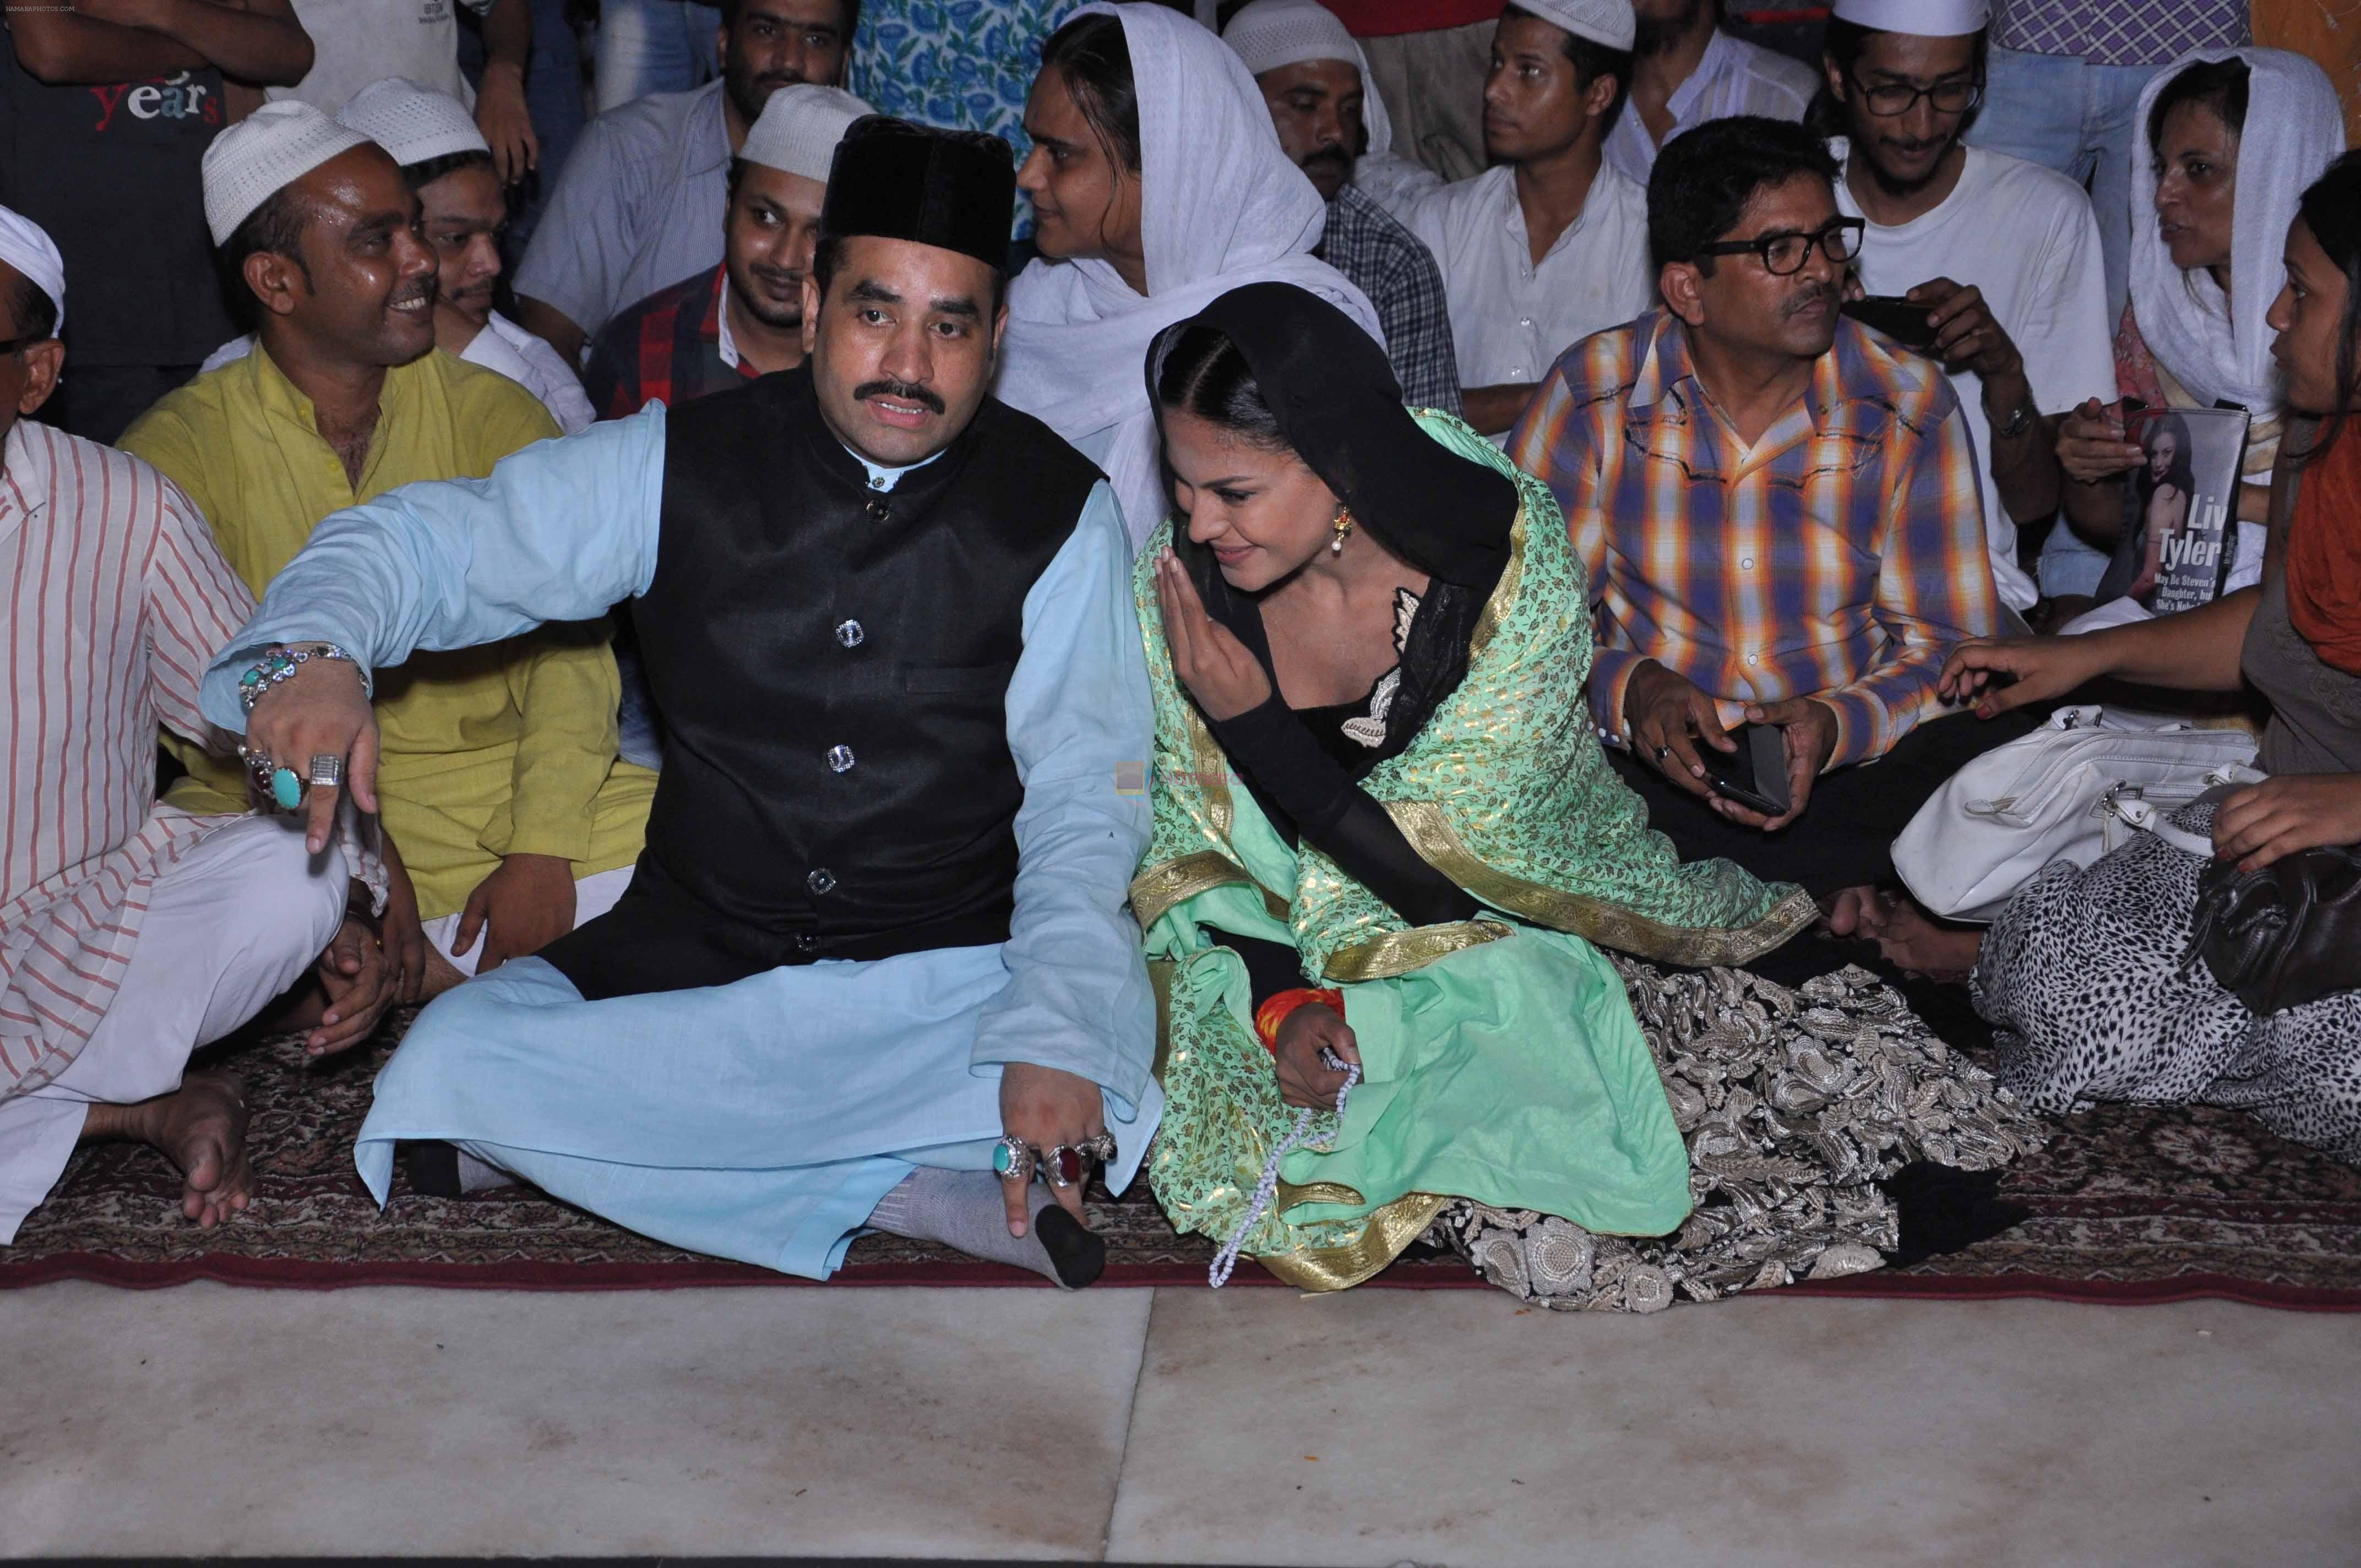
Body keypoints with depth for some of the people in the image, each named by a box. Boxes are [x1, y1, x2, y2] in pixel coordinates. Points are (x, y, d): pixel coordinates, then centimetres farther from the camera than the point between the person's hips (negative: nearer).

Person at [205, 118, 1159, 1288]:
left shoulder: (1062, 512, -5)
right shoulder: (682, 467, -2)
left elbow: (1083, 804, -8)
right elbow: (422, 542, 1)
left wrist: (1054, 1036, -24)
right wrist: (319, 652, -23)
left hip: (953, 978, -2)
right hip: (689, 958, 3)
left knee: (1104, 1075, -33)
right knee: (454, 1067, -23)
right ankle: (921, 1193, -20)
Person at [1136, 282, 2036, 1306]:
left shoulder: (1514, 570, -20)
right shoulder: (1179, 585, -10)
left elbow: (1434, 874, -19)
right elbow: (1189, 847, -1)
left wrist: (1250, 722, -25)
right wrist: (1278, 1003, -18)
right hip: (1277, 962, 1)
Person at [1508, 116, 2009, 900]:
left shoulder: (1908, 407, -2)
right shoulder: (1596, 393, -4)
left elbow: (1949, 645, 0)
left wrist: (1835, 725, -20)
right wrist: (1629, 689, -24)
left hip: (1846, 762, 0)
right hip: (1645, 764, 0)